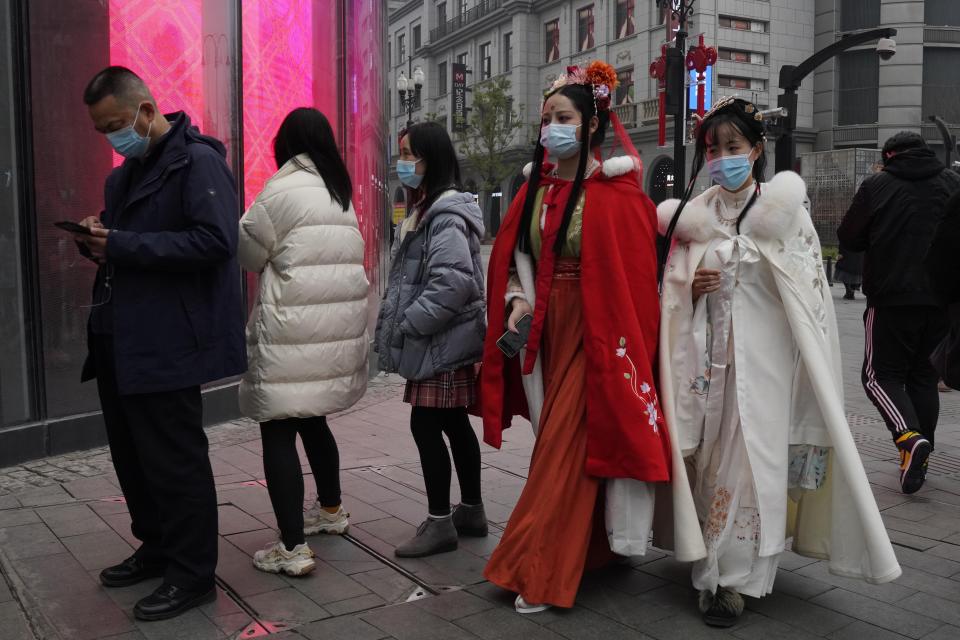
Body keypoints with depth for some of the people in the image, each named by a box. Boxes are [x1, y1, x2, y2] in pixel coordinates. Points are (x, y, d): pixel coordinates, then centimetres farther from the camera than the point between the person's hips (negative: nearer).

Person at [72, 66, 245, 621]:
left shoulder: (198, 161, -12)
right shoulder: (128, 172, 17)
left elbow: (216, 240, -24)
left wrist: (121, 245, -23)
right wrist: (99, 240, 1)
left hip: (167, 342, -9)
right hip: (121, 340, 9)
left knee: (175, 461, 0)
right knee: (132, 454, 18)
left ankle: (192, 575, 15)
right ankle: (157, 548, 36)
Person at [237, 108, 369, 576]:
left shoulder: (282, 190, -8)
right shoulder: (340, 193, 14)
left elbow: (248, 250, -1)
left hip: (292, 332, -8)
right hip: (337, 325, 8)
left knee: (278, 432, -3)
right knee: (312, 419, 23)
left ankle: (293, 548, -3)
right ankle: (330, 510, 37)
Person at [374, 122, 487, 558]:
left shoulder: (446, 215, -15)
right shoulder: (425, 210, 17)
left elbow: (453, 283, -25)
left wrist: (407, 325, -18)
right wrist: (397, 327, 14)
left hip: (444, 343, -10)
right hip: (438, 342, 10)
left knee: (425, 425, -5)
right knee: (454, 425, 14)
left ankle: (440, 522, 6)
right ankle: (471, 511, 25)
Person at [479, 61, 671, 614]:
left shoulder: (616, 194, -11)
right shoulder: (536, 188, 7)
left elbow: (631, 273, -11)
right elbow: (514, 254, 12)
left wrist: (618, 343, -13)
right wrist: (517, 301, -6)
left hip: (592, 333, -6)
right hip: (546, 330, 6)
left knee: (566, 448, -5)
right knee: (558, 441, 14)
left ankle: (541, 573, 5)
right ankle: (590, 549, 32)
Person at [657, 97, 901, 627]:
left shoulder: (782, 207, -2)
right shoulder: (694, 213, 8)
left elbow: (810, 289, -1)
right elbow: (673, 291, 14)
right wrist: (689, 287, -7)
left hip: (764, 356, -3)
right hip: (711, 357, 3)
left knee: (752, 458, -2)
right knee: (710, 457, 4)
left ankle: (736, 577, 10)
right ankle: (713, 565, 17)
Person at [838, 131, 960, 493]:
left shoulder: (877, 186, -3)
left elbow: (849, 239, 2)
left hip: (892, 297, -4)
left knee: (881, 374, 4)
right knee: (925, 377, 14)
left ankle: (909, 436, -19)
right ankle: (918, 459, 16)